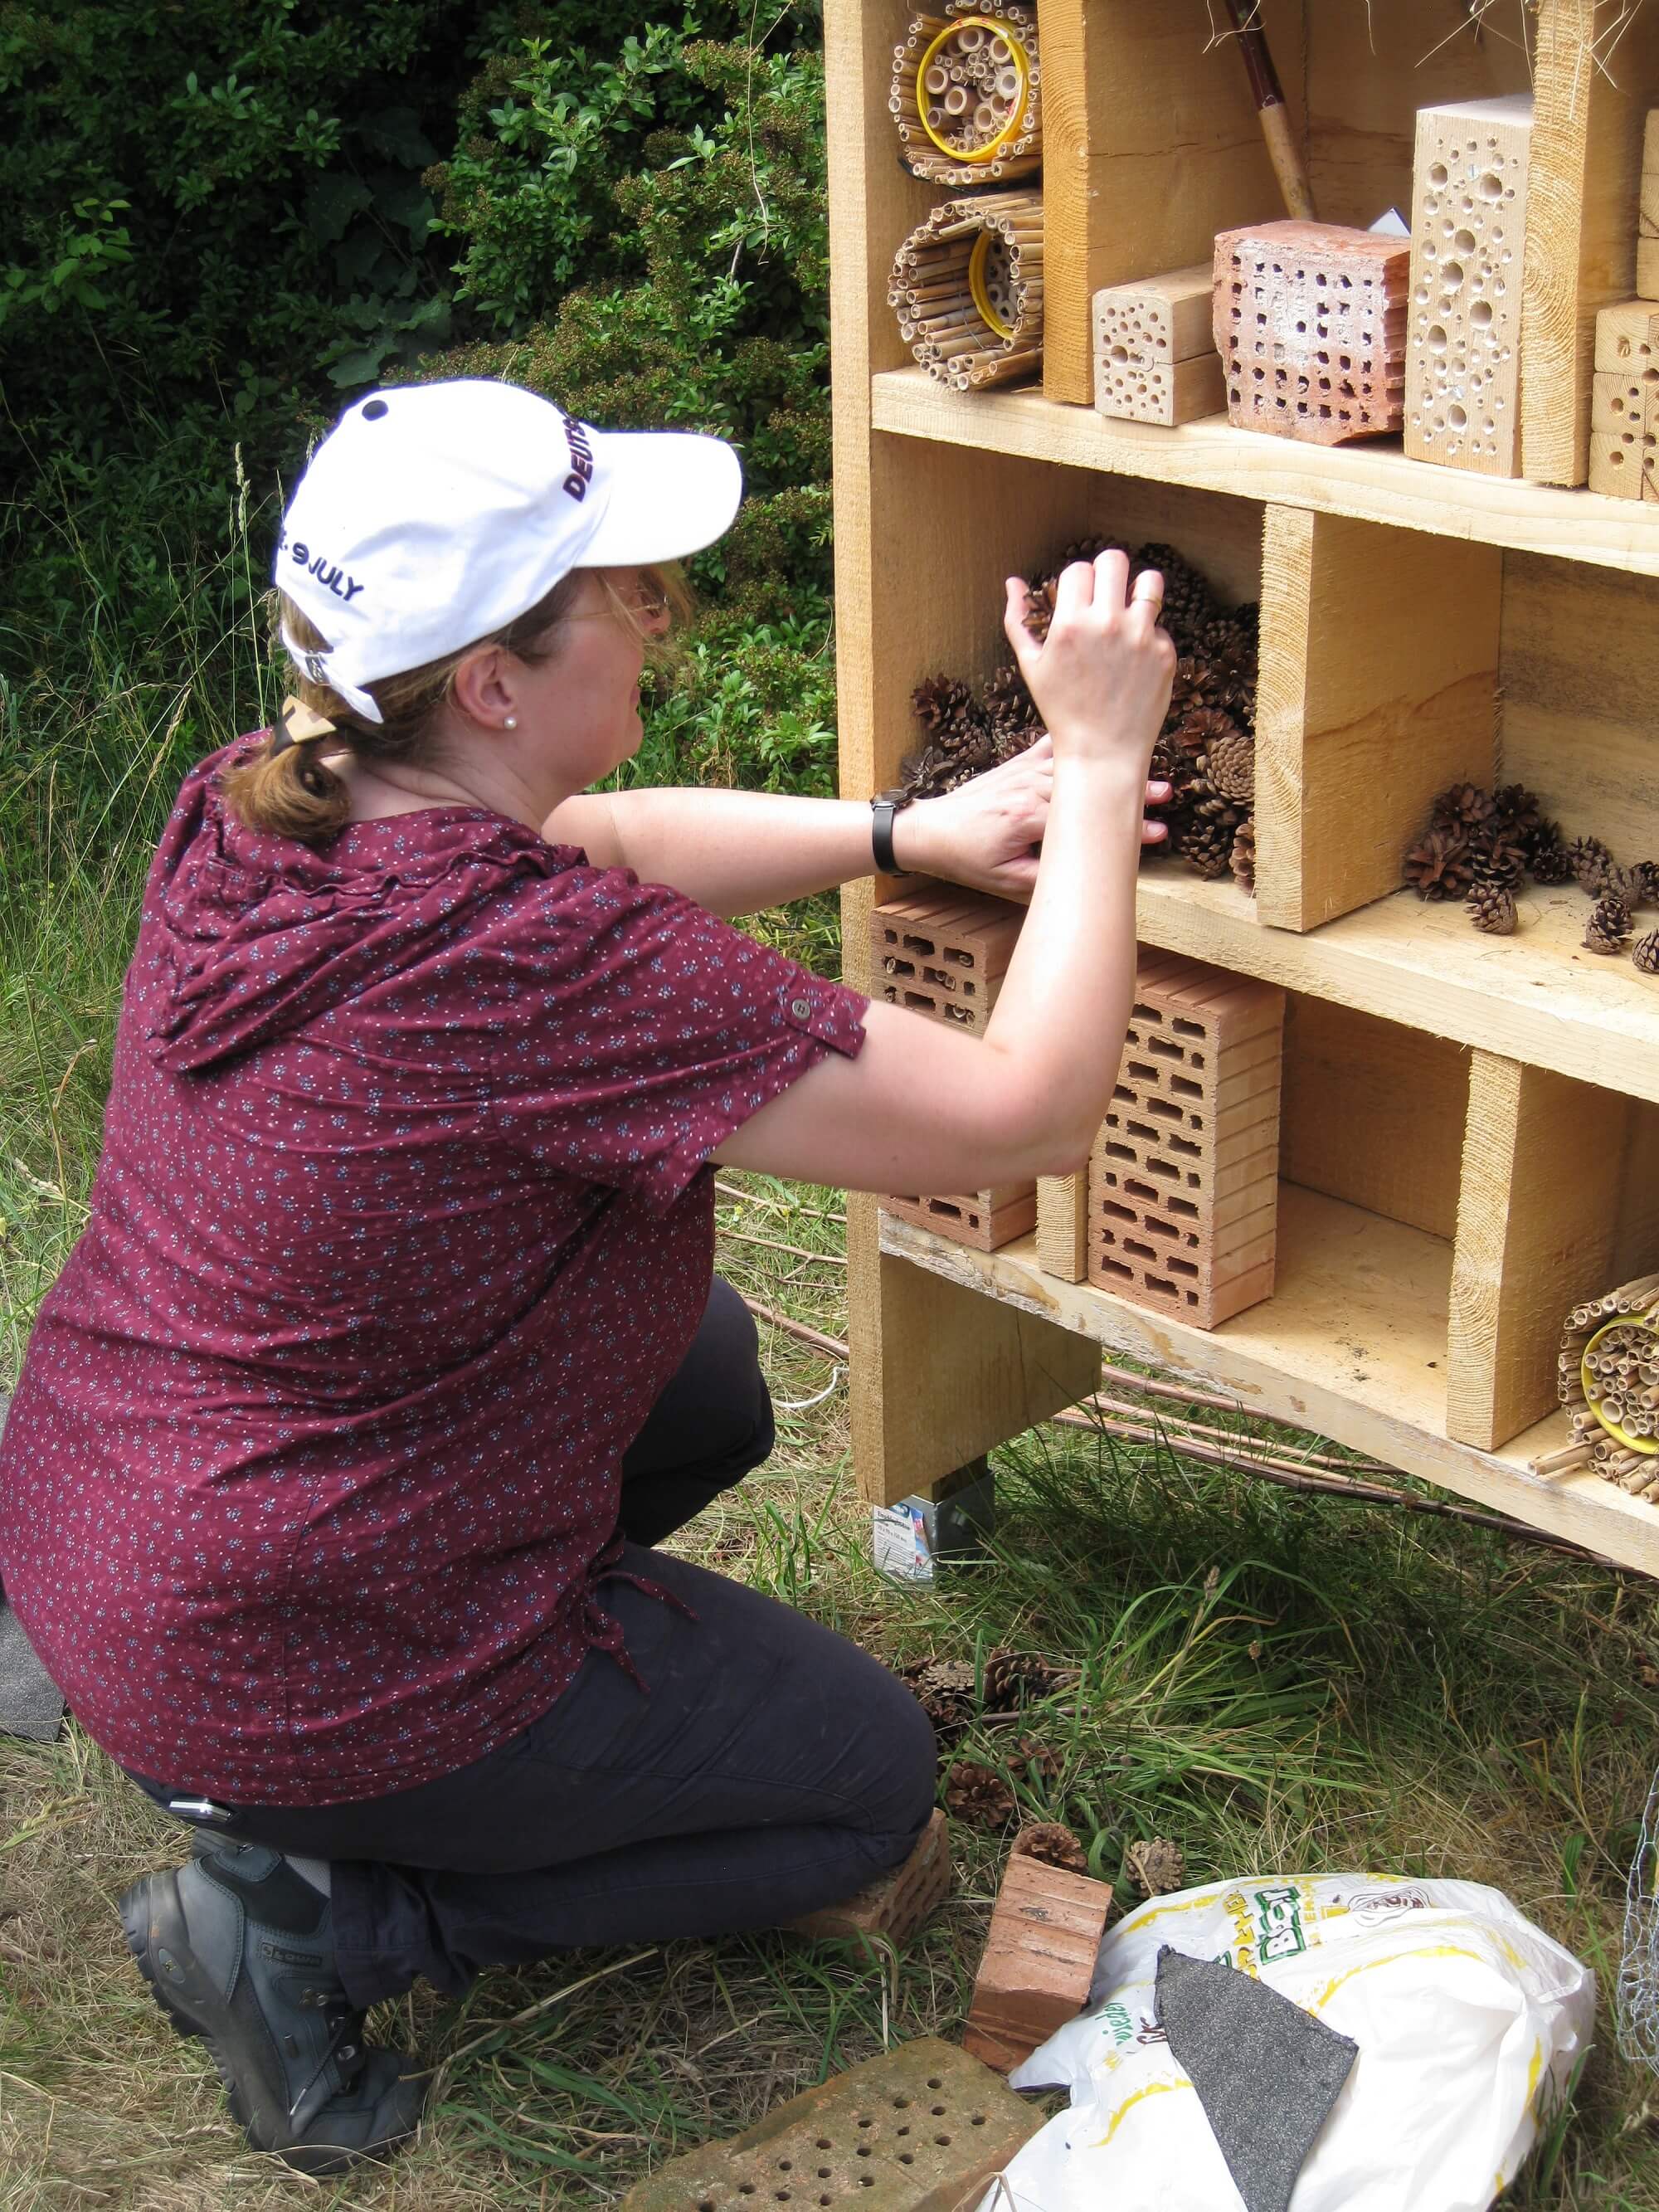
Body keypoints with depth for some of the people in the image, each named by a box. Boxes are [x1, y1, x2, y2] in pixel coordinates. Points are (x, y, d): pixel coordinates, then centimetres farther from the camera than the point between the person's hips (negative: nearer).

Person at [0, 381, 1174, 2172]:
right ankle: (310, 1911, 3)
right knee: (872, 1784, 13)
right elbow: (1028, 1113, -24)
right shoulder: (537, 966, -32)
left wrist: (911, 832, 5)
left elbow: (603, 844, 13)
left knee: (709, 1366, 26)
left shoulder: (254, 810, -7)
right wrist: (1097, 765, -14)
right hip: (306, 1669, -8)